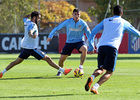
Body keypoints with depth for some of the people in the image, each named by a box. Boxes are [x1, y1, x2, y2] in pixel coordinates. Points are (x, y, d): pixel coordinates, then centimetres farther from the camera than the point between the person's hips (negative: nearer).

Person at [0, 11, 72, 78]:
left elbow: (25, 17, 34)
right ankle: (63, 70, -6)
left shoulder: (27, 22, 8)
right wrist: (32, 36, -60)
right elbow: (29, 33, -39)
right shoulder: (32, 25, -18)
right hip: (31, 48, -9)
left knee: (17, 61, 15)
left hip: (25, 47, 9)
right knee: (47, 58, -7)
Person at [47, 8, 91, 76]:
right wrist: (50, 36, 1)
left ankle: (80, 67, -23)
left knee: (84, 49, -36)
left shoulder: (83, 23, -10)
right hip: (69, 42, 1)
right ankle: (60, 71, 32)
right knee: (62, 58, -1)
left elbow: (88, 34, 1)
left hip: (79, 41, -1)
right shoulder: (67, 22, -10)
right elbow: (57, 28, 1)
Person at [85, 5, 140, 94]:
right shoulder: (124, 23, 15)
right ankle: (95, 87, -23)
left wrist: (91, 46, 18)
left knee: (101, 69, 16)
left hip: (101, 46, 4)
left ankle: (92, 77, -18)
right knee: (109, 72, 0)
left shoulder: (106, 21, 23)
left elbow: (93, 31, 16)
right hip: (112, 47, -4)